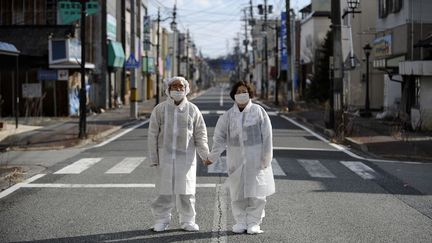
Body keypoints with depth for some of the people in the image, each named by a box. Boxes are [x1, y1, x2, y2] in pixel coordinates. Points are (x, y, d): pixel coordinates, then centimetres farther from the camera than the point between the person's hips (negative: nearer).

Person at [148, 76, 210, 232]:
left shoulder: (192, 110, 2)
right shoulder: (159, 109, 0)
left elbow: (200, 134, 5)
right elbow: (153, 135, 1)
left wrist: (205, 155, -1)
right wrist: (153, 158, -2)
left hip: (186, 156, 0)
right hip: (166, 155, 0)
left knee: (186, 190, 2)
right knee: (165, 190, 2)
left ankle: (187, 221, 13)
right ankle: (162, 220, 13)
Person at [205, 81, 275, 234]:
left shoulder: (259, 111, -2)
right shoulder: (228, 115, 5)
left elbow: (267, 136, -3)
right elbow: (219, 137, 6)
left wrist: (266, 157, -6)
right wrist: (212, 157, 2)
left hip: (255, 159, -2)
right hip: (236, 159, 2)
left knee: (256, 192, -1)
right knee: (237, 193, 4)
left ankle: (254, 223, 7)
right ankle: (240, 222, 14)